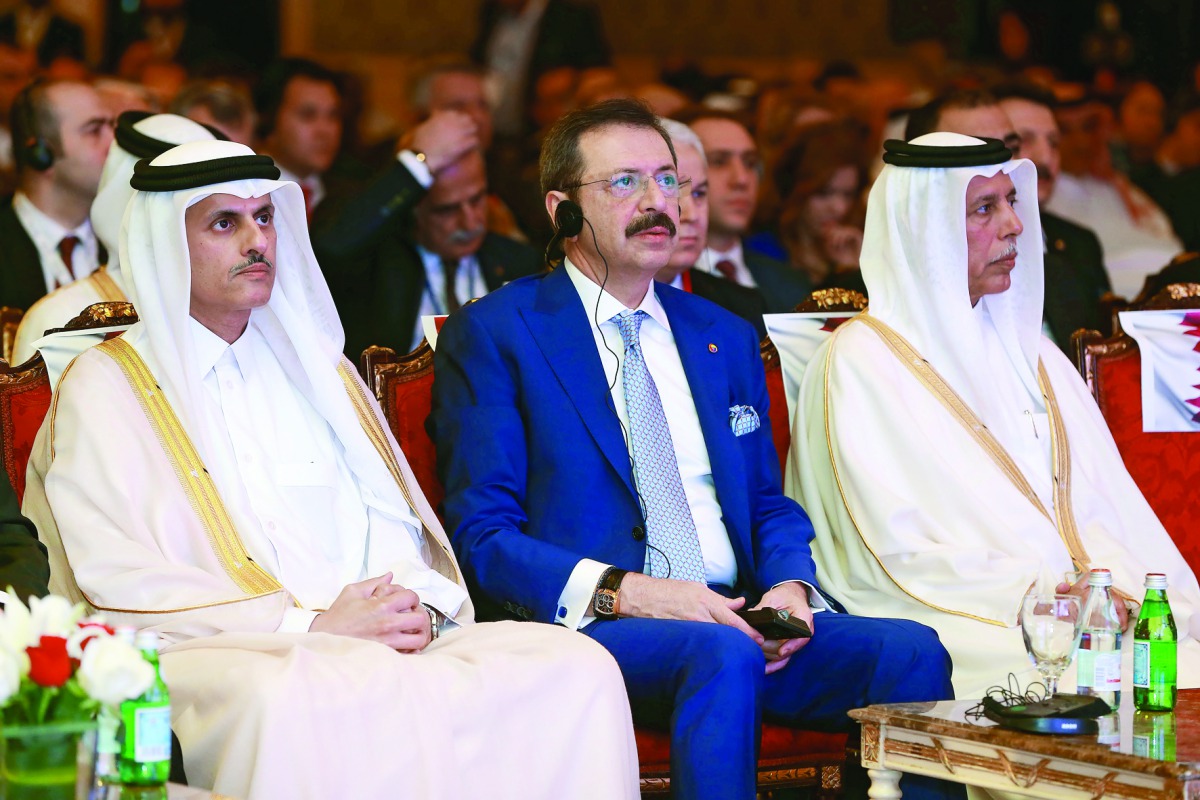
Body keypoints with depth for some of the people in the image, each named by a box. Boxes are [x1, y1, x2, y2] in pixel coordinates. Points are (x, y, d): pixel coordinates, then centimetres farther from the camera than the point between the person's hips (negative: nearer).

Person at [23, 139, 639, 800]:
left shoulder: (314, 365, 25)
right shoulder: (105, 388, 7)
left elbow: (397, 519, 19)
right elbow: (120, 582, -6)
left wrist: (416, 606, -5)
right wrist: (308, 624, -13)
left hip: (374, 643, 5)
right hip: (215, 657, -5)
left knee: (578, 670, -21)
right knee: (285, 703, -43)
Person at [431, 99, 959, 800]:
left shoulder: (726, 340, 22)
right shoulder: (493, 335, 4)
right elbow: (481, 537, -4)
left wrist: (790, 586, -2)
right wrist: (621, 591, -19)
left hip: (738, 619, 5)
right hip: (583, 633, -5)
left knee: (912, 651, -22)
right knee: (722, 656, -37)